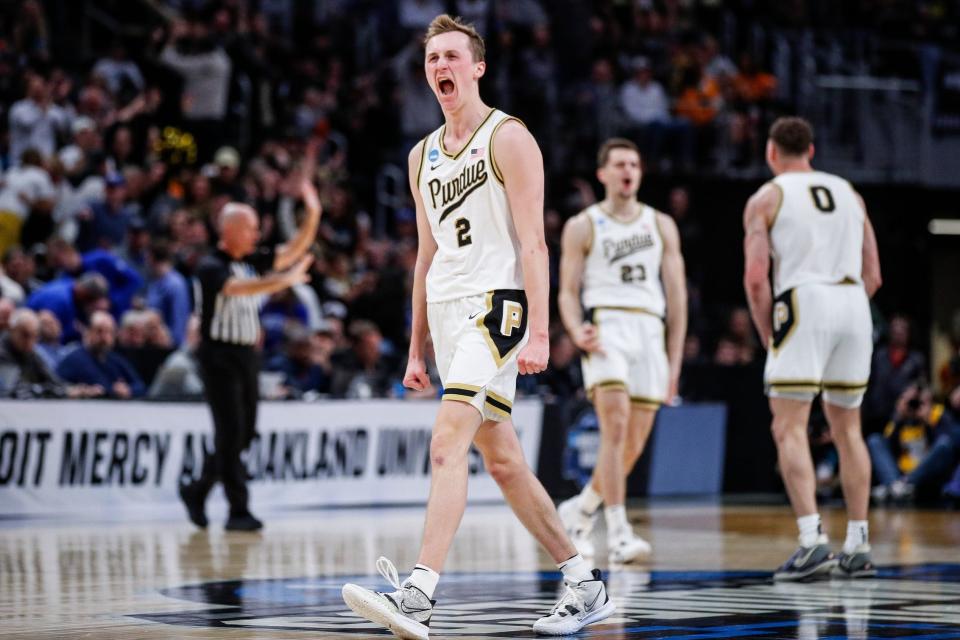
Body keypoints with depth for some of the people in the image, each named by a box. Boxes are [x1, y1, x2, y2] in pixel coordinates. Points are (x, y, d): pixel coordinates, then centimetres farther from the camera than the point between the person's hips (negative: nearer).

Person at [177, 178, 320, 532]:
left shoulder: (253, 262, 11)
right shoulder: (211, 267, -10)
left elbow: (294, 251, 6)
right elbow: (237, 288, -29)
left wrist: (313, 214, -7)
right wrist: (285, 280, -38)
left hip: (247, 355, 7)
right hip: (219, 356, -7)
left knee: (244, 434, 10)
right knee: (231, 433, -8)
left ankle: (197, 490, 27)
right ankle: (238, 511, -6)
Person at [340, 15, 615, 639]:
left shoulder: (508, 138, -5)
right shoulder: (423, 155, 18)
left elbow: (533, 242, -12)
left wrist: (539, 332, -20)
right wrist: (416, 350, 18)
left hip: (495, 304, -8)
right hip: (447, 311, 8)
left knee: (447, 444, -21)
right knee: (503, 460, 10)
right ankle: (585, 586, 19)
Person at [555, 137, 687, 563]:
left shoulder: (661, 225, 16)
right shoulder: (582, 227, 8)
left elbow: (676, 295, 15)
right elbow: (567, 292, 5)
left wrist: (675, 361, 8)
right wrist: (577, 331, -16)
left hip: (650, 332, 4)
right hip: (606, 325, -4)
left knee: (634, 445, 3)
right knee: (616, 428, -21)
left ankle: (579, 510, 26)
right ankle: (618, 532, -23)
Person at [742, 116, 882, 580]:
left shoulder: (767, 198, 5)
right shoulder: (849, 193, 20)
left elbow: (756, 279, -4)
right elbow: (873, 275, 16)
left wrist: (767, 336, 6)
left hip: (804, 303, -5)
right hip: (854, 304, 5)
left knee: (789, 428, -4)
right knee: (846, 428, 14)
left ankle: (813, 539, -18)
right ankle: (858, 546, 13)